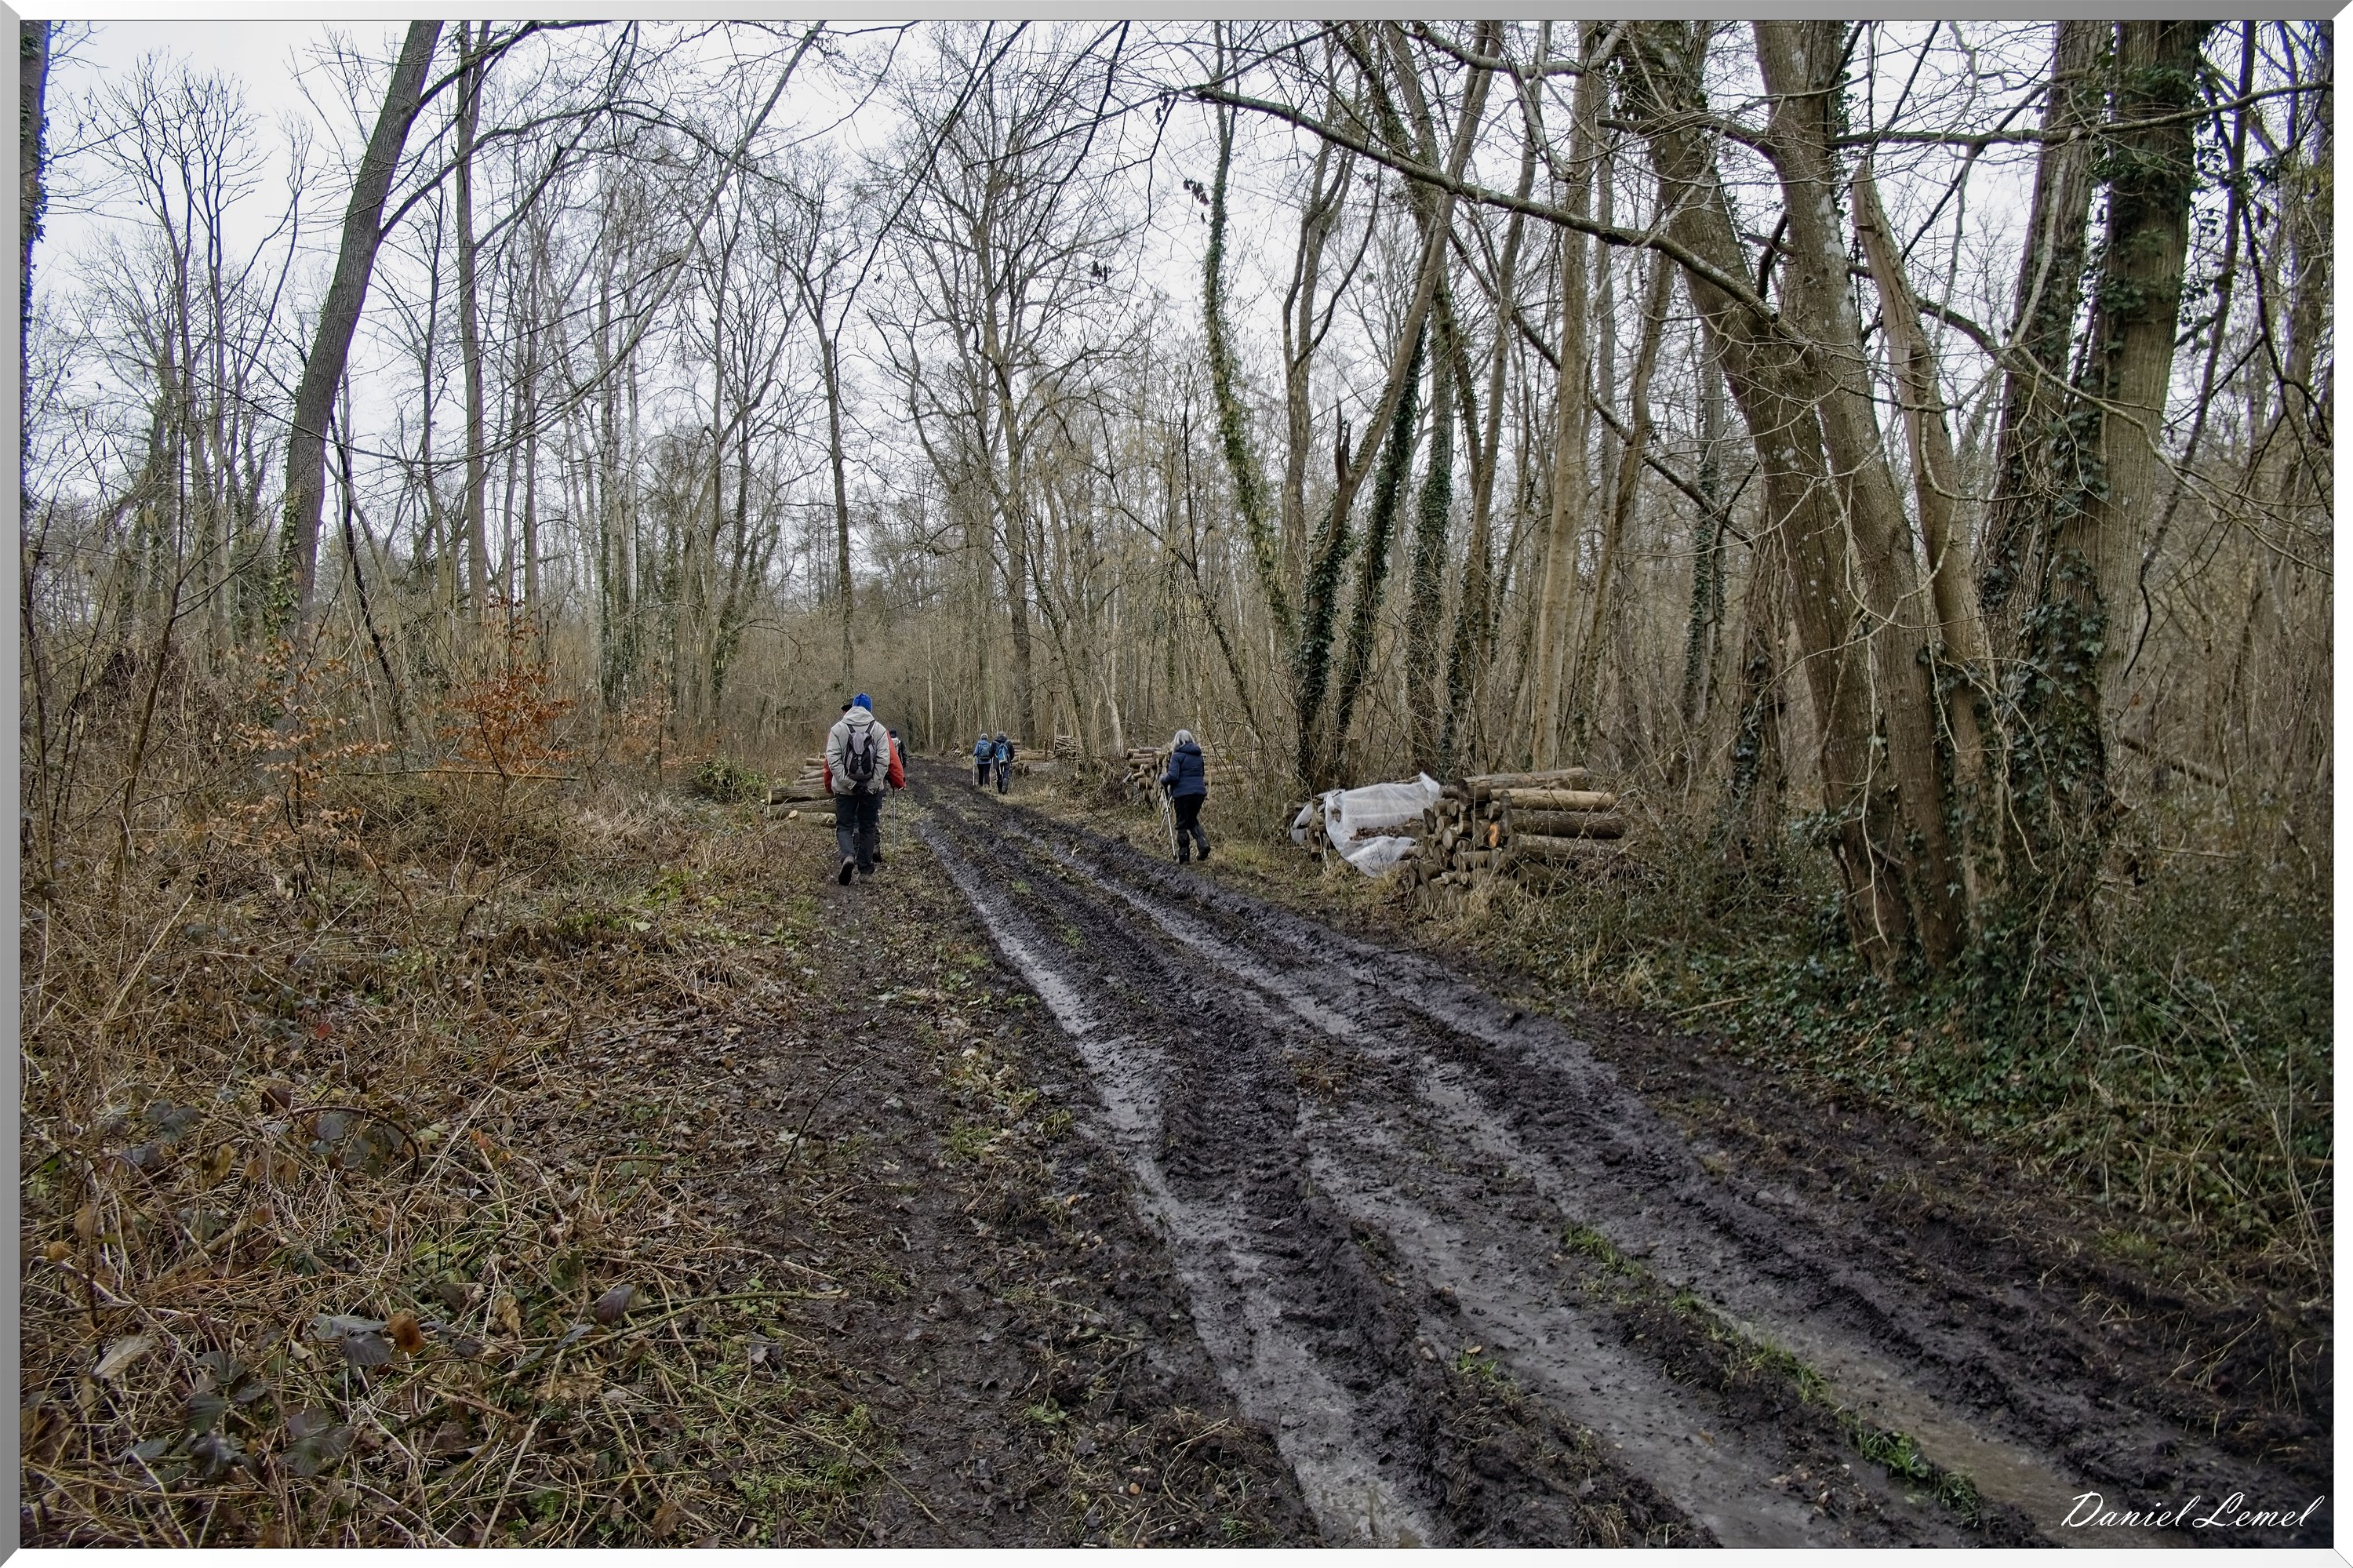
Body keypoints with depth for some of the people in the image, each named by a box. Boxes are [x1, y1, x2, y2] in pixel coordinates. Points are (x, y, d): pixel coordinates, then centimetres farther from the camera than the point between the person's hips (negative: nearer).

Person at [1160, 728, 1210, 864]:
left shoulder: (1177, 755, -8)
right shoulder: (1198, 755, 12)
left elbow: (1173, 776, -18)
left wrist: (1163, 780, 1)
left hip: (1183, 793, -6)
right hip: (1199, 792, 6)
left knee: (1182, 825, 5)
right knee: (1193, 821, 21)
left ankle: (1183, 857, 10)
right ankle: (1204, 844, -1)